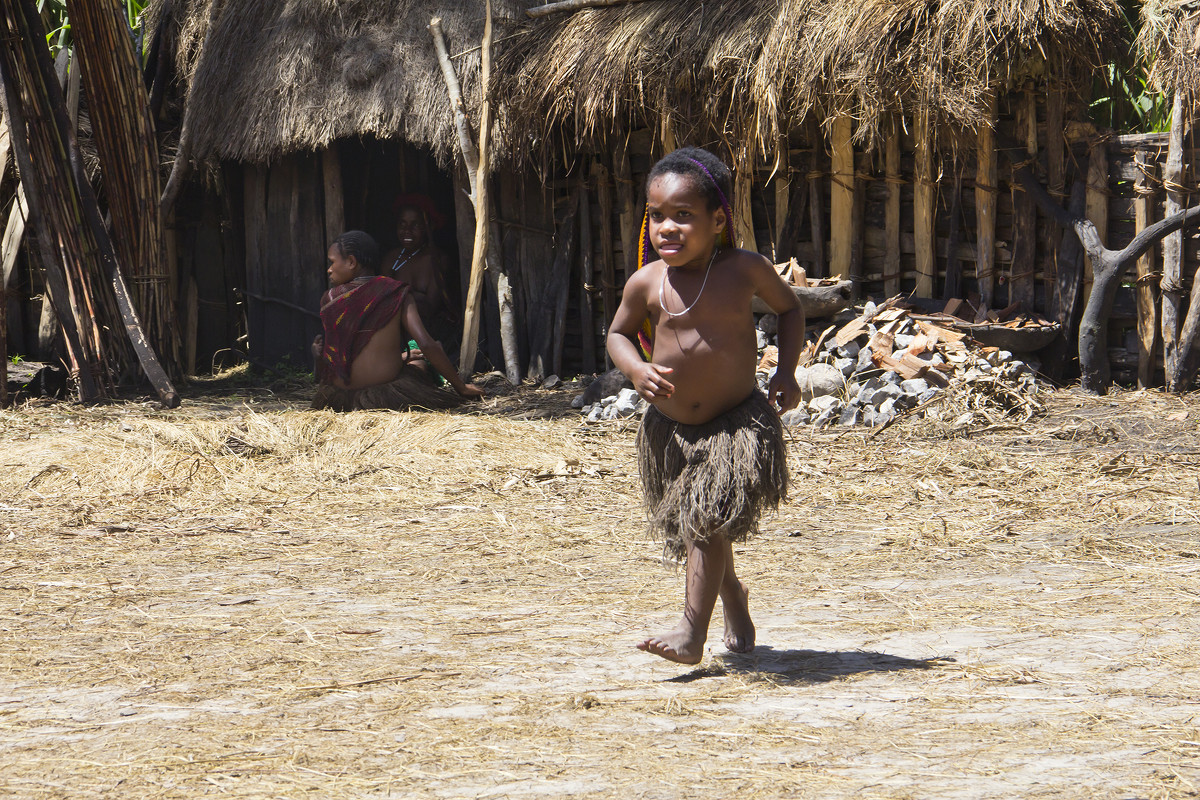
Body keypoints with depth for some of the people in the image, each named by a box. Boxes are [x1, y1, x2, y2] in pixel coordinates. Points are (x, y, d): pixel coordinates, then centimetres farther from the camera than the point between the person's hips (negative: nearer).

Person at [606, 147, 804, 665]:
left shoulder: (744, 270, -10)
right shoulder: (647, 282, -8)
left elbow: (789, 308, 8)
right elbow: (618, 333, 9)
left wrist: (786, 373, -3)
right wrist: (637, 370, -13)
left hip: (737, 422, -3)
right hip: (671, 428, 3)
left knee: (708, 522, -17)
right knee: (696, 526, 17)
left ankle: (693, 632, -14)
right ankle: (735, 602, 44)